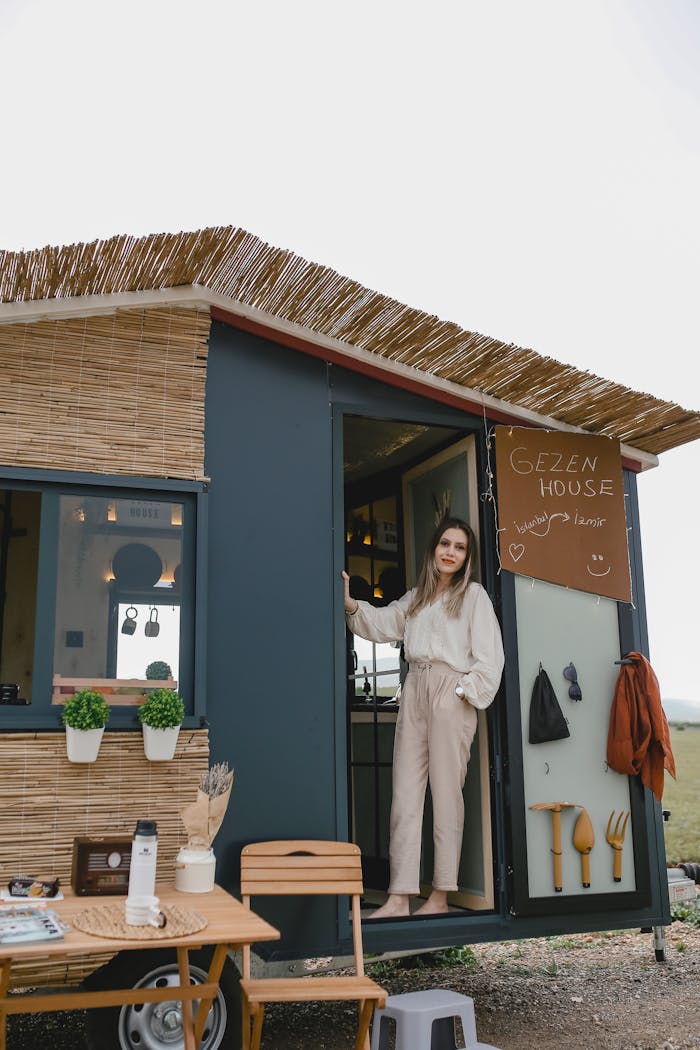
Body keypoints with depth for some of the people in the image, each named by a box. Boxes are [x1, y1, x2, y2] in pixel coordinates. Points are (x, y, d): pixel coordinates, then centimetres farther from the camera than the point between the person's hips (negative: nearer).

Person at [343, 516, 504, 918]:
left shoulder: (474, 595, 3)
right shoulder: (417, 597, 21)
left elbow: (489, 655, -3)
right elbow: (383, 624, 17)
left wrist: (465, 691, -12)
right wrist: (350, 603, 3)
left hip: (451, 693, -6)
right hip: (414, 691, 6)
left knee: (446, 792, -3)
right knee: (405, 793, 0)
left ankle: (441, 896, 4)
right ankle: (400, 897, 0)